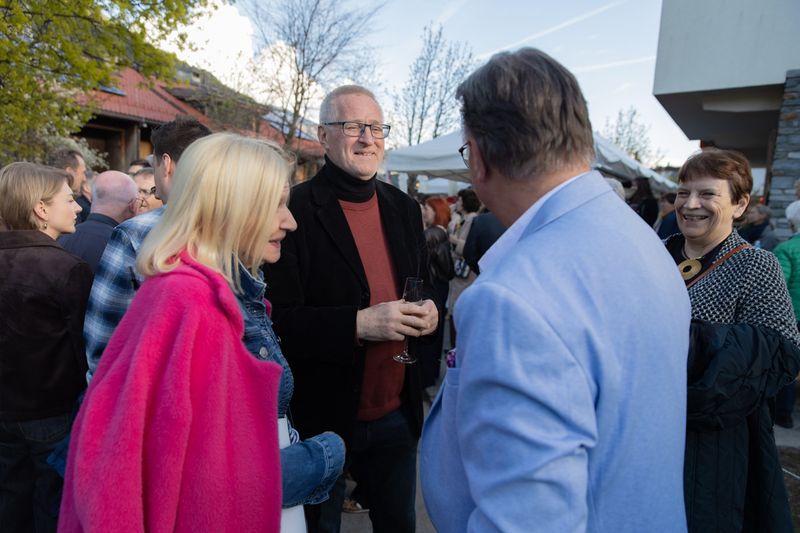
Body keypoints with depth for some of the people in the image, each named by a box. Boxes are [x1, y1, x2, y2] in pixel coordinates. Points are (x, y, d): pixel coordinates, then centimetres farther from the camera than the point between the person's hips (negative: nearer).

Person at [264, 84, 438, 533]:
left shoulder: (404, 209, 5)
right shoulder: (295, 210, -14)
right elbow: (279, 318, -18)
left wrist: (429, 312, -8)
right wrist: (359, 324, -28)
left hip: (397, 415, 5)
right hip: (321, 416, -5)